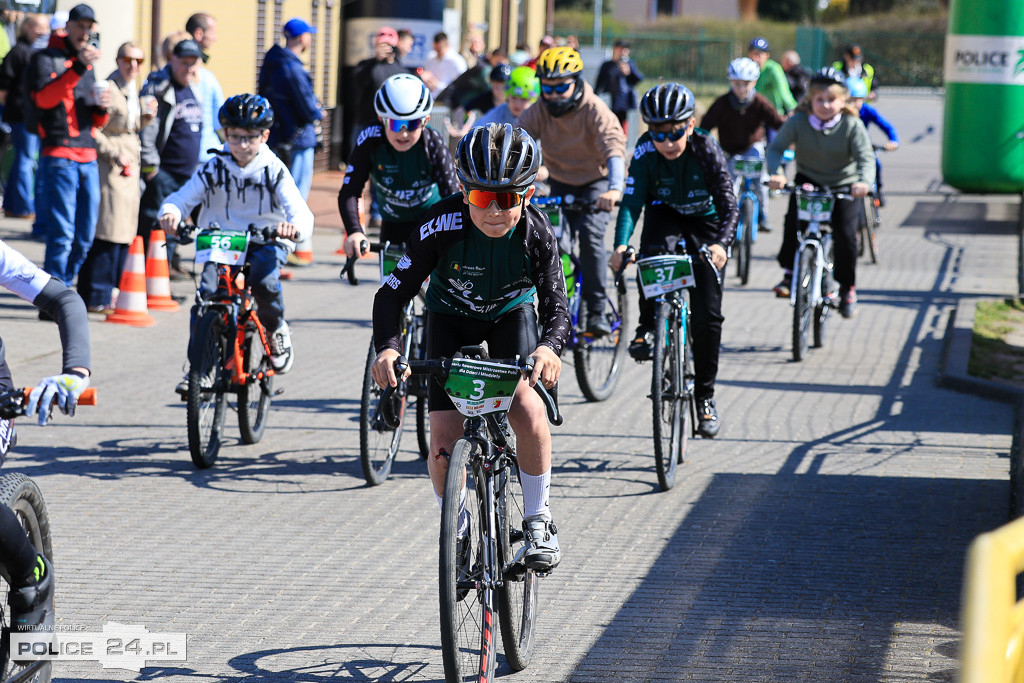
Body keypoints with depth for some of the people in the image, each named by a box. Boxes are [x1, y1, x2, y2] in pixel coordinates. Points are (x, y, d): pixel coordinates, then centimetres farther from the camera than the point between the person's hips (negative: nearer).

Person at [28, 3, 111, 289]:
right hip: (58, 155, -7)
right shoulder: (45, 59, 3)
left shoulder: (89, 66, 23)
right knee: (62, 233, -11)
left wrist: (102, 107, 0)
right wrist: (77, 68, -25)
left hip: (87, 157, 7)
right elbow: (44, 98, -17)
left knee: (85, 237, 5)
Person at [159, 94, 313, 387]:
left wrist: (295, 227, -43)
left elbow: (301, 212, -17)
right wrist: (170, 212, -32)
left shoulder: (274, 171, -6)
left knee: (264, 281, -32)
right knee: (206, 294, -20)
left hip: (265, 242, -2)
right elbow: (183, 197, -7)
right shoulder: (214, 168, -1)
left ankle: (276, 330, 0)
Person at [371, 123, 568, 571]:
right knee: (444, 445, -12)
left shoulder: (536, 232, -28)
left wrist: (550, 346, -47)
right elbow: (393, 293, -27)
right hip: (452, 317, 0)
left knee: (528, 413, -26)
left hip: (511, 314, 0)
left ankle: (538, 521, -4)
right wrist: (387, 346, -46)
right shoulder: (442, 226, -32)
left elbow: (556, 306, -24)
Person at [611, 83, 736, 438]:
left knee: (707, 313, -7)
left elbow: (729, 205, -32)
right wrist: (621, 244, -44)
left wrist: (721, 243, -50)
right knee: (654, 253, -37)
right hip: (665, 213, 1)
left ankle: (705, 396, 5)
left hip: (705, 222, -1)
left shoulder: (707, 150, -29)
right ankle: (648, 329, -18)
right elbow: (632, 201, -27)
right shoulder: (646, 152, -24)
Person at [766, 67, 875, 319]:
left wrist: (864, 181, -45)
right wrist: (775, 173, -36)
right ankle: (789, 274, -9)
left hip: (845, 185, -1)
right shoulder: (798, 121, -15)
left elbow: (866, 157, -23)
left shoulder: (852, 126, -18)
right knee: (793, 220, -24)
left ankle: (847, 288, 6)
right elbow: (775, 148, -16)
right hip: (808, 181, 1)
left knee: (845, 234, -14)